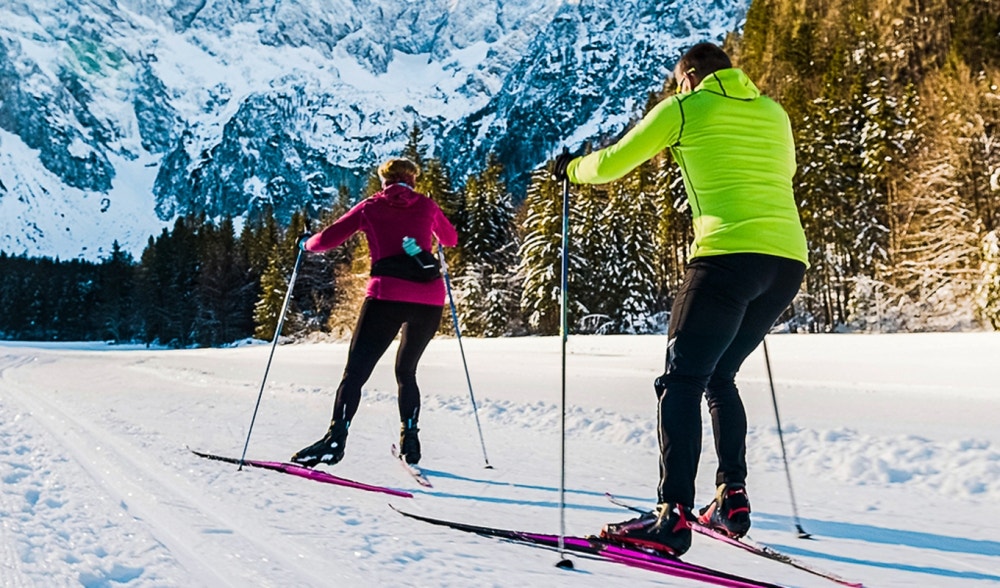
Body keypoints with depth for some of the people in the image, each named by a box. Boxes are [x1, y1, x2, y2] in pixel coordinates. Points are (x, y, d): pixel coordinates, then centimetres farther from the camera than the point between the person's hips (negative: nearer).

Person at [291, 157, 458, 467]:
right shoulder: (426, 205, 16)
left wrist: (307, 243, 31)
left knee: (355, 371, -2)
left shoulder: (371, 207, 11)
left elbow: (327, 239, 9)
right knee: (407, 372, 21)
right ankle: (410, 439, 17)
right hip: (430, 299, 3)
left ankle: (336, 439, -15)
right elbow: (451, 239, 32)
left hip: (387, 296, -3)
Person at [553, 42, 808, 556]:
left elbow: (611, 164, 10)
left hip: (728, 257, -6)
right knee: (720, 376, 19)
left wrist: (571, 168, 30)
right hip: (789, 261, 7)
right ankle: (732, 497, 15)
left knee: (681, 381, -4)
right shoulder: (773, 112, 22)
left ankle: (673, 515, -14)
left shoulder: (685, 107, 8)